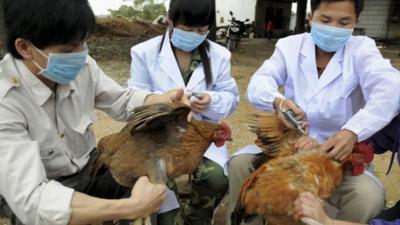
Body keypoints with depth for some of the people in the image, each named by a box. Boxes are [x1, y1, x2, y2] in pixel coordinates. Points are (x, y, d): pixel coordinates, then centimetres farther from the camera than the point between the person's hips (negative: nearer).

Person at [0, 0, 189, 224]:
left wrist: (166, 100, -19)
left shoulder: (82, 66, -15)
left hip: (88, 168, 5)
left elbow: (123, 101, 2)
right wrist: (131, 207, -42)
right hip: (37, 194, -4)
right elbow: (30, 199, -36)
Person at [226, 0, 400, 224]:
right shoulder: (290, 45, 2)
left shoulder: (362, 49, -3)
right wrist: (277, 101, -36)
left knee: (369, 197, -27)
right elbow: (258, 83, -11)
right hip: (288, 143, 2)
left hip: (339, 153, -1)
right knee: (240, 163, -18)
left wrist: (352, 132, -41)